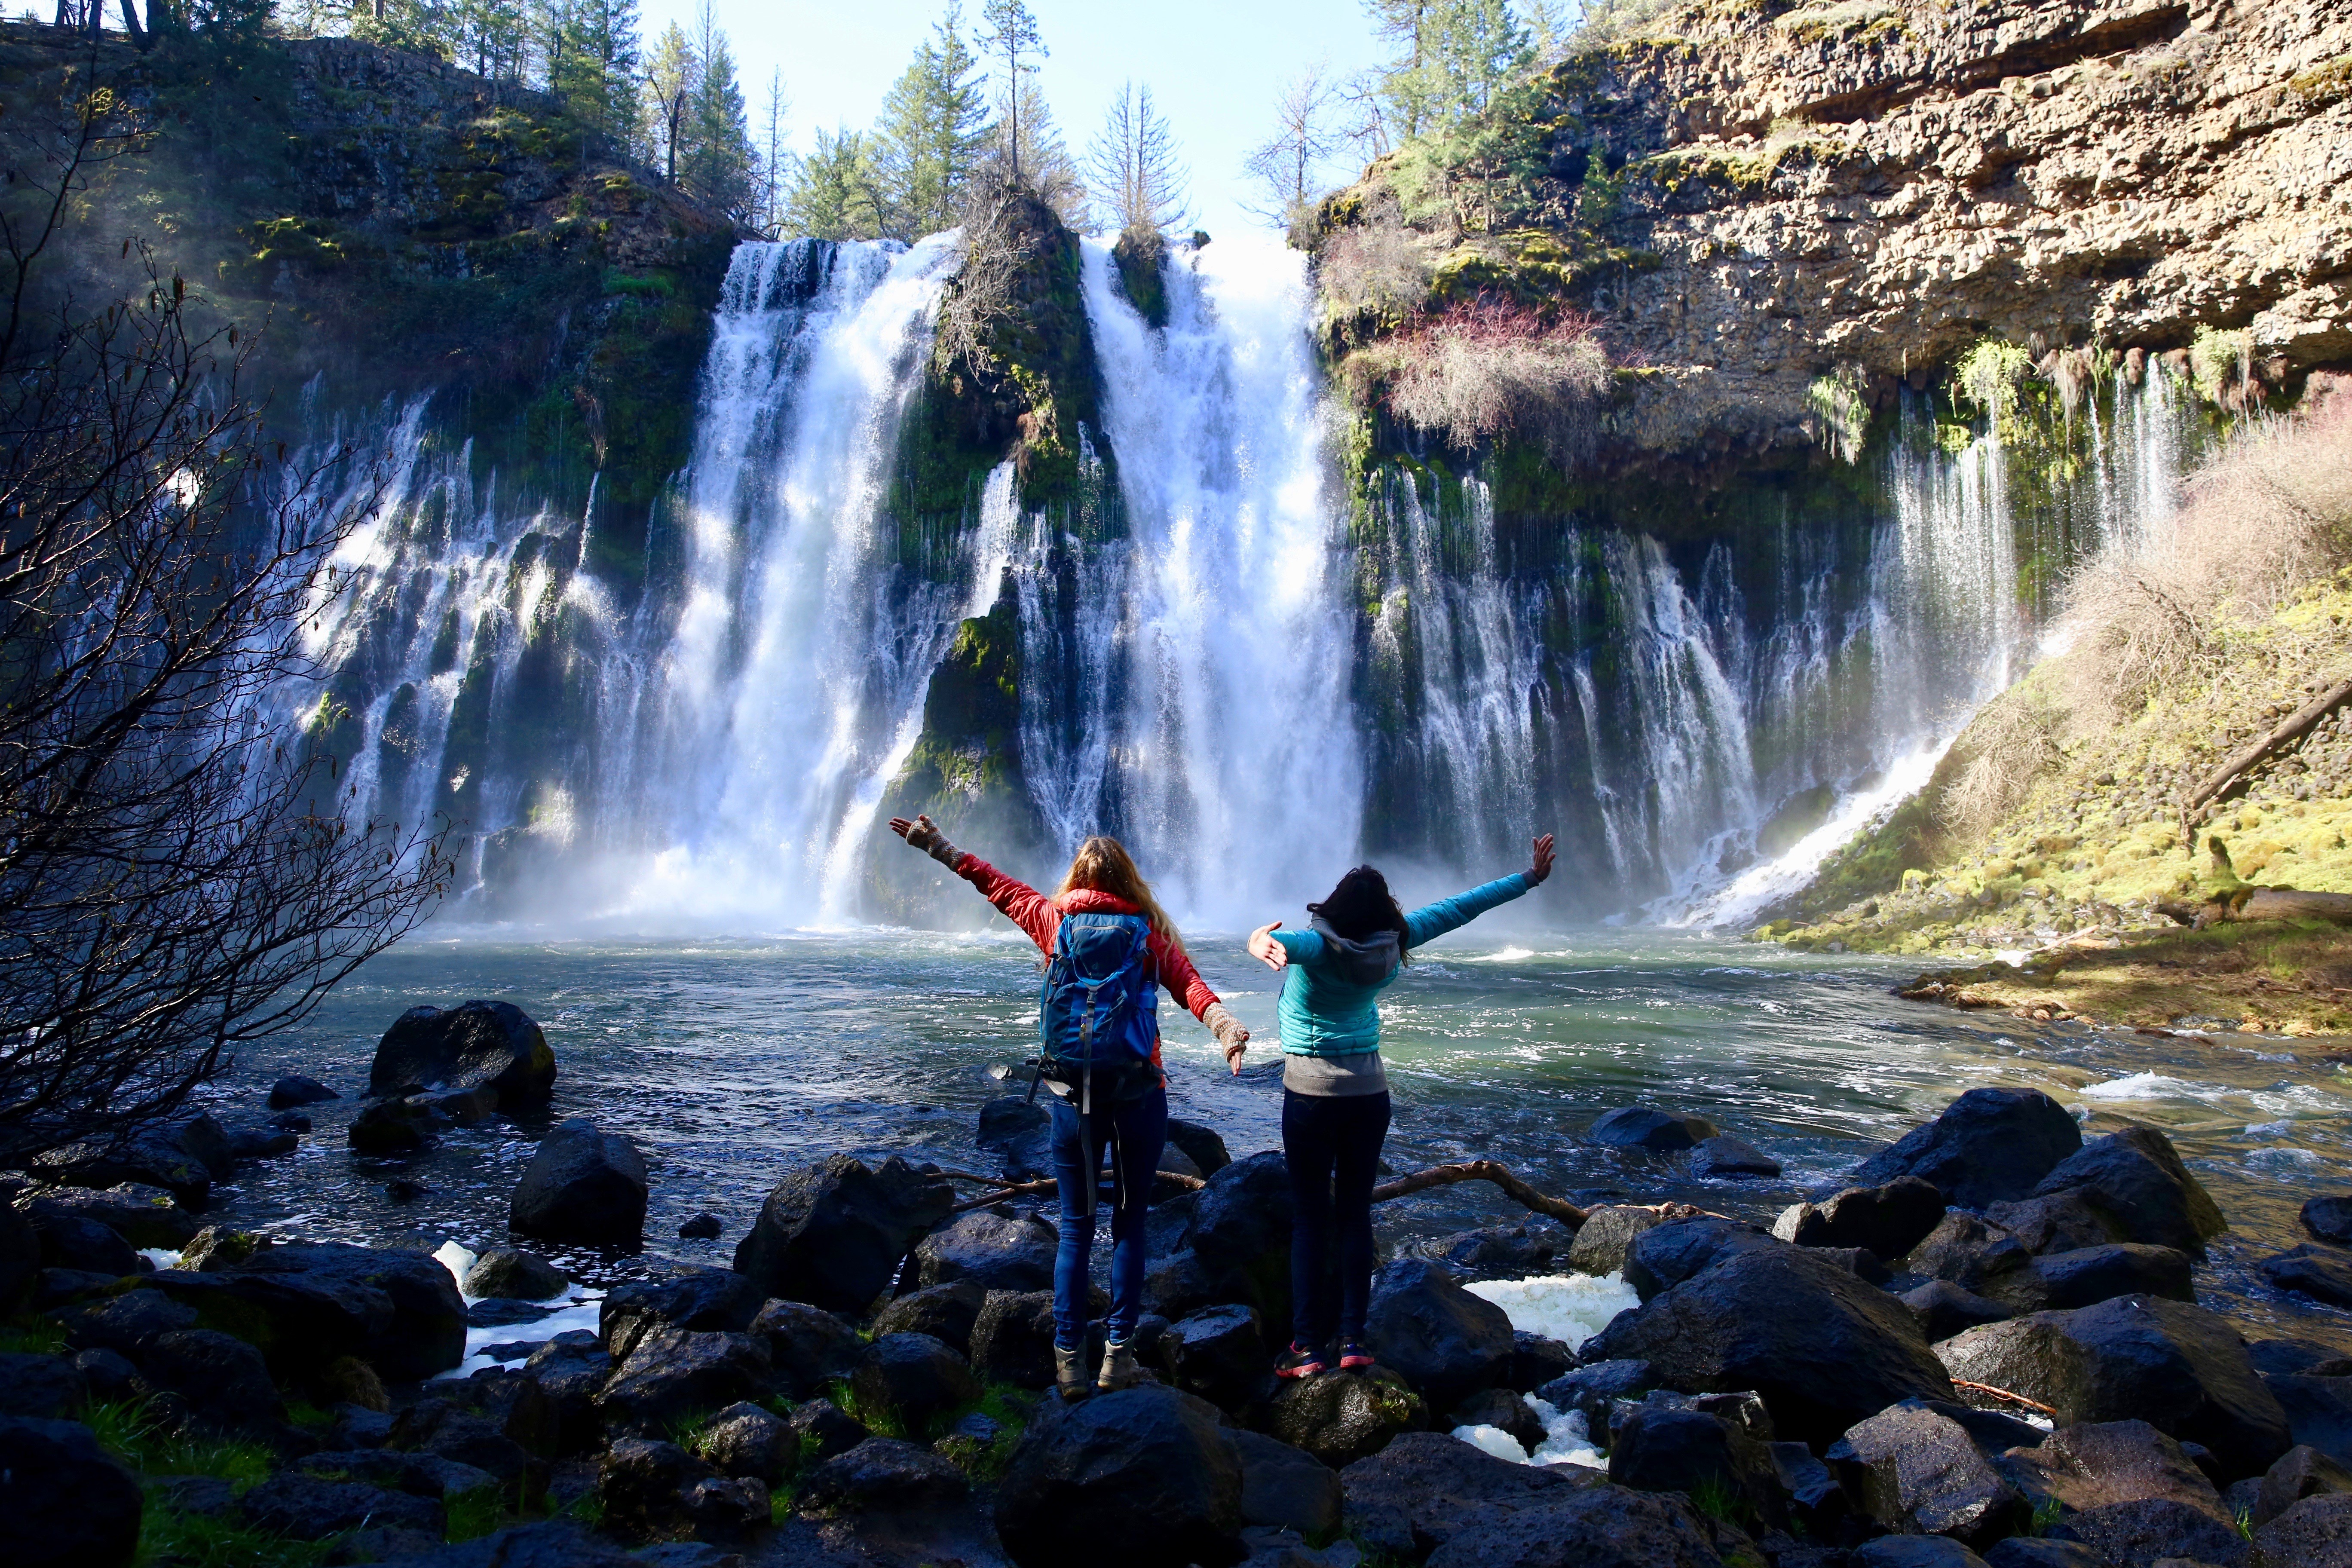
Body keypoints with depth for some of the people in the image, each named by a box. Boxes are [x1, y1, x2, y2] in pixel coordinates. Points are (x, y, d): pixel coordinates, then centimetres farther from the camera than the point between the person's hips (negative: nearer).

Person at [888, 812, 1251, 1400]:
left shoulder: (1055, 921, 5)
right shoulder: (1148, 931, 1)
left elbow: (1000, 887, 17)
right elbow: (1187, 981, -17)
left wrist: (940, 848, 28)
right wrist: (1221, 1020, -32)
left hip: (1073, 1093, 1)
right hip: (1138, 1093, -1)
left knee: (1075, 1227, 9)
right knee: (1130, 1221, 9)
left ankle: (1069, 1361, 9)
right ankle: (1118, 1356, 10)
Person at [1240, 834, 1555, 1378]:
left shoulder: (1318, 946, -16)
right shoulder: (1392, 944, -5)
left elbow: (1275, 940, -40)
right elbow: (1459, 908, 5)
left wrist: (1264, 942, -62)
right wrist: (1530, 878, 13)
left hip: (1311, 1095, -4)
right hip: (1369, 1093, 4)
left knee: (1310, 1217, 1)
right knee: (1355, 1213, 10)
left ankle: (1308, 1346, 1)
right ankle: (1353, 1338, 11)